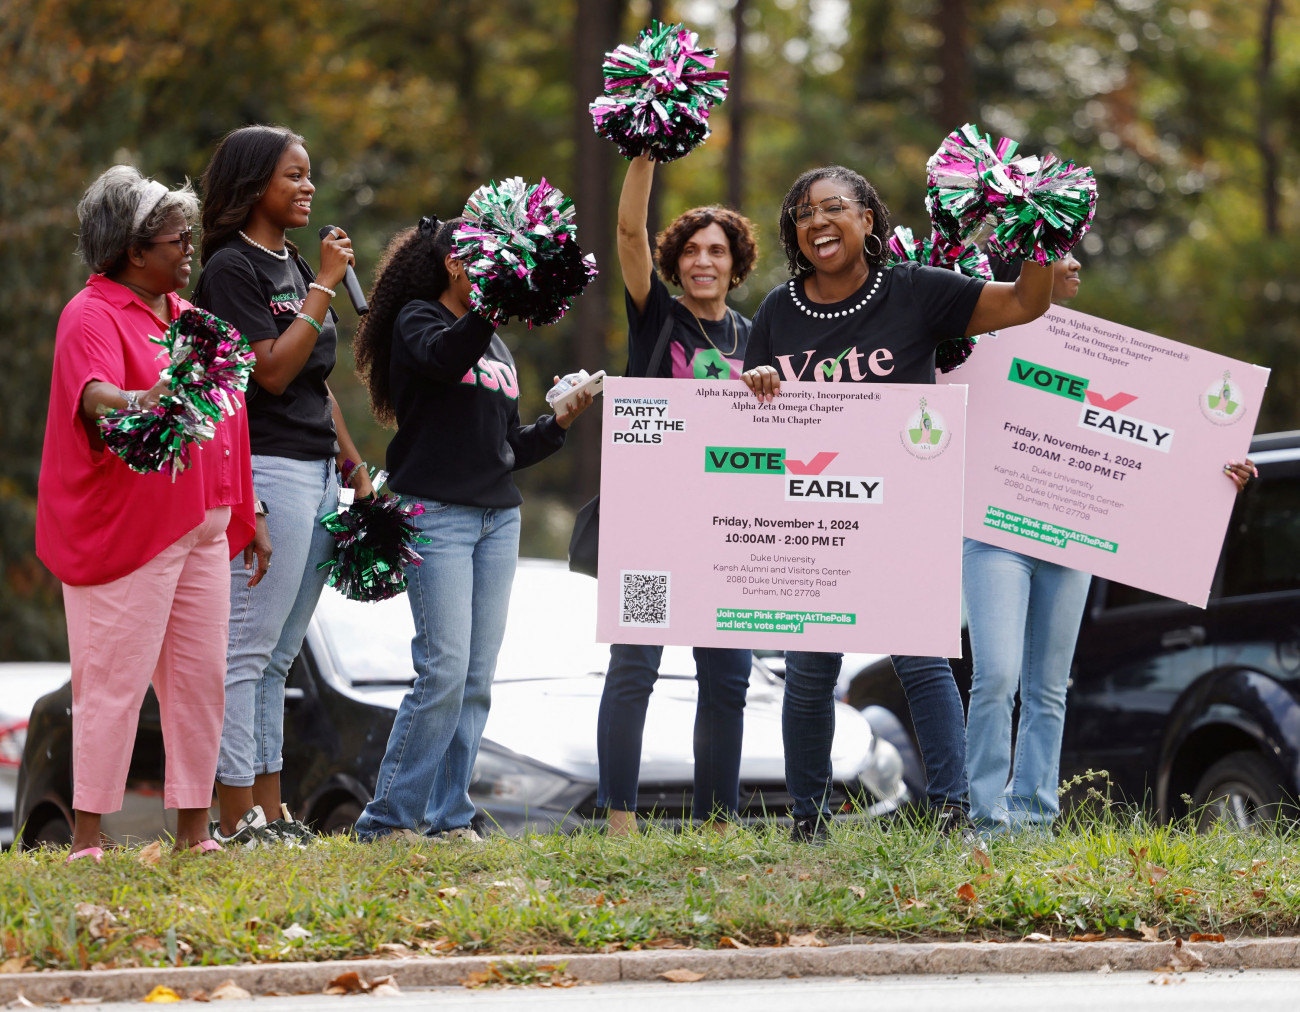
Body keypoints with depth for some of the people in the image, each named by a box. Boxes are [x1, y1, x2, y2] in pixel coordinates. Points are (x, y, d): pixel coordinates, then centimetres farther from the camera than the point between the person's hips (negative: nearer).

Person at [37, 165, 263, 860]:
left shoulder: (185, 316, 19)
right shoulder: (93, 315, -8)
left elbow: (225, 424, 24)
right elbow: (93, 396, -27)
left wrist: (246, 514, 22)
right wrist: (139, 403, -49)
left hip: (202, 529, 8)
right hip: (127, 533, -8)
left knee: (201, 675, 7)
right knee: (115, 679, -8)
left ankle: (193, 830, 13)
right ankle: (87, 838, -6)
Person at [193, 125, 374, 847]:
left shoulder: (293, 265, 19)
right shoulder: (233, 267, -8)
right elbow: (272, 370, -16)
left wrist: (356, 468, 21)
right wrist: (325, 287, -14)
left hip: (319, 474, 9)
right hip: (268, 470, -9)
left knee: (278, 655, 9)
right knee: (250, 648, -8)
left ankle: (271, 813, 10)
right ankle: (237, 820, -8)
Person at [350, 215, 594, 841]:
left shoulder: (497, 347, 22)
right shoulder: (417, 320, 1)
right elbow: (443, 358, -24)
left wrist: (559, 423, 8)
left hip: (498, 518, 7)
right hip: (435, 513, -7)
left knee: (478, 678, 2)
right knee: (444, 670, -14)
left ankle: (447, 818, 6)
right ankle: (389, 818, -8)